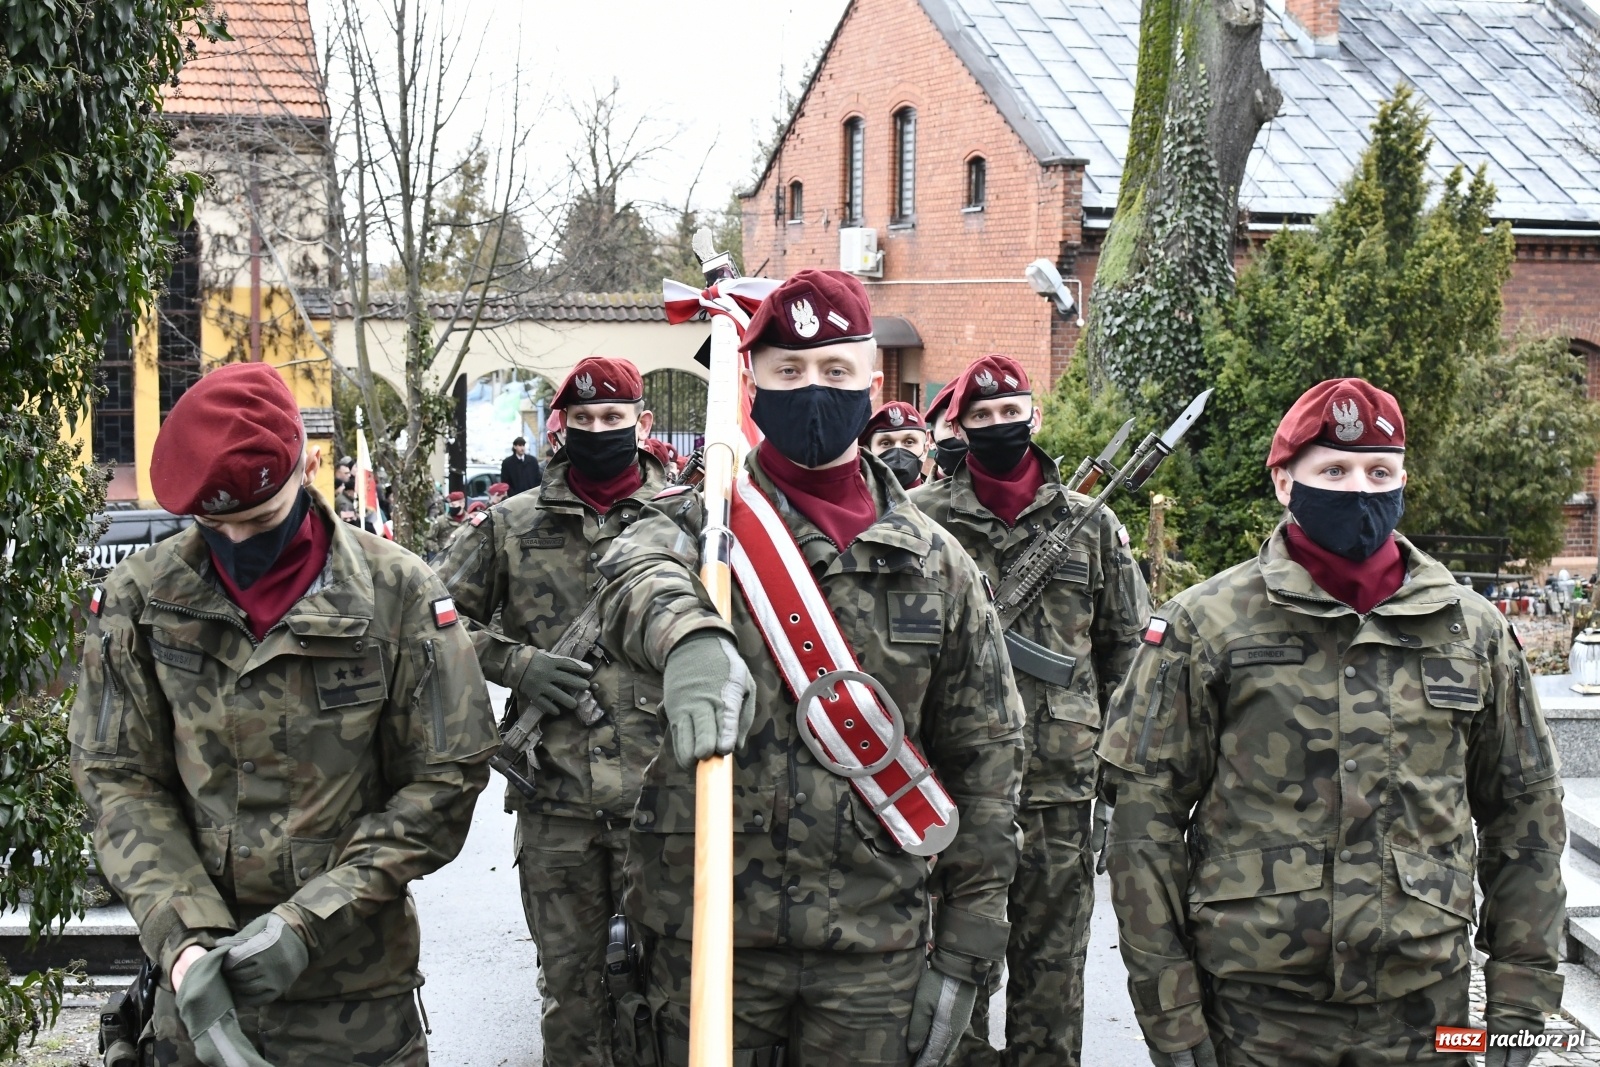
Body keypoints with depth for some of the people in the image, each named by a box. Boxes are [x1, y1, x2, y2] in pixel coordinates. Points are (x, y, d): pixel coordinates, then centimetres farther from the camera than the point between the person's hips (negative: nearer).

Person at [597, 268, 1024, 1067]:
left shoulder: (935, 564, 6)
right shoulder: (701, 522, 1)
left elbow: (985, 758, 8)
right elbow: (637, 577, -24)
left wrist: (967, 948, 4)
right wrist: (686, 635, -48)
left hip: (874, 953, 1)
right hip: (707, 933, -1)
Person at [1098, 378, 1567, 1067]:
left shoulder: (1475, 629, 6)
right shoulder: (1203, 625, -3)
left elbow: (1526, 816, 11)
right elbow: (1146, 814, -4)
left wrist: (1521, 1001, 7)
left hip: (1426, 1009, 2)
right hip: (1253, 1010, -2)